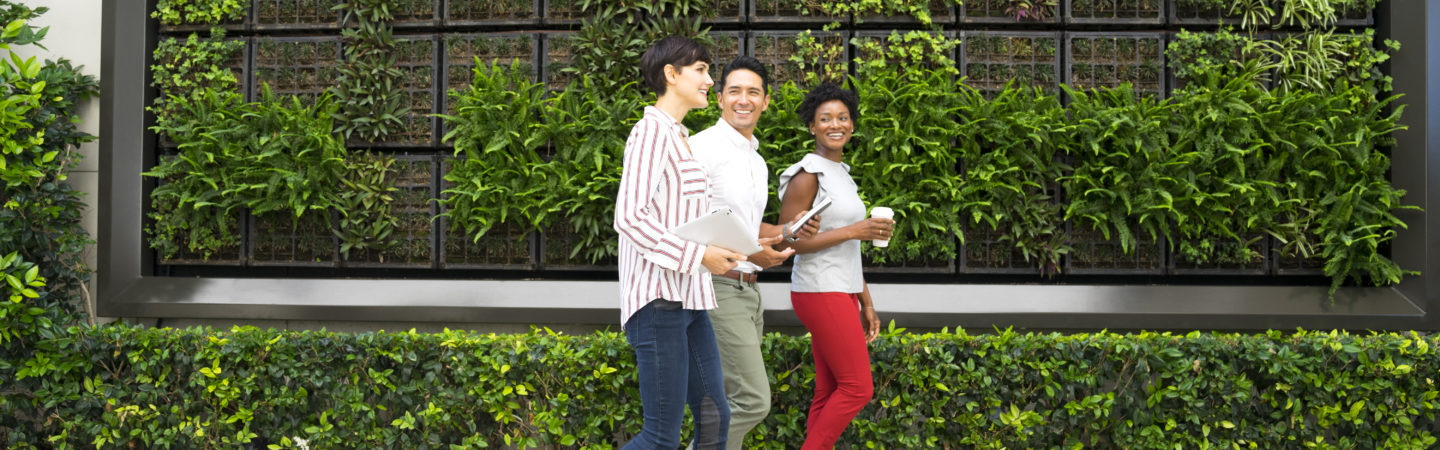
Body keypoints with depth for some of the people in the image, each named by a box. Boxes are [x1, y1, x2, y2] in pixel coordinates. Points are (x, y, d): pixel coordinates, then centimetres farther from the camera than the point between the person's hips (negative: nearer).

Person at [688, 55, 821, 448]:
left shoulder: (758, 161, 18)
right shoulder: (703, 147, -9)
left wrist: (786, 232, 8)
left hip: (748, 290, 9)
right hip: (718, 287, -9)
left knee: (728, 402, 11)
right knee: (752, 401, -13)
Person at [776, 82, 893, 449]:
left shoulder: (843, 175, 16)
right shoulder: (807, 175, -10)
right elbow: (787, 242, -16)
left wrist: (866, 303, 17)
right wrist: (855, 230, -19)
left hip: (842, 293, 8)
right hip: (820, 293, -8)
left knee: (830, 393, 7)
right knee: (858, 388, -8)